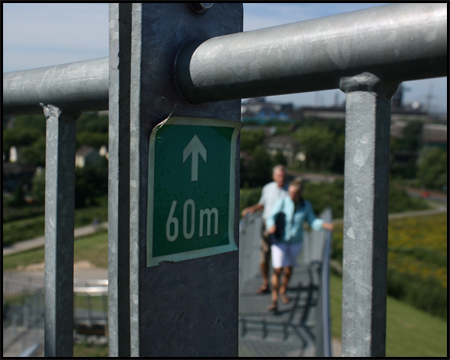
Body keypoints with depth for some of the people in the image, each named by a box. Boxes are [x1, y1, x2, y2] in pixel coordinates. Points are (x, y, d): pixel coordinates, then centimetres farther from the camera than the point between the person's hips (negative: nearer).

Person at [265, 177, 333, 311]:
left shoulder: (306, 205, -4)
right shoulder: (282, 202, -14)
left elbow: (313, 222, -3)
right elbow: (271, 217, -20)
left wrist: (326, 225, -20)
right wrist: (271, 226, -42)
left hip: (295, 242, 3)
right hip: (280, 241, -3)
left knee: (289, 268, 17)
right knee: (278, 269, -12)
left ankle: (283, 291, 40)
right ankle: (274, 300, -9)